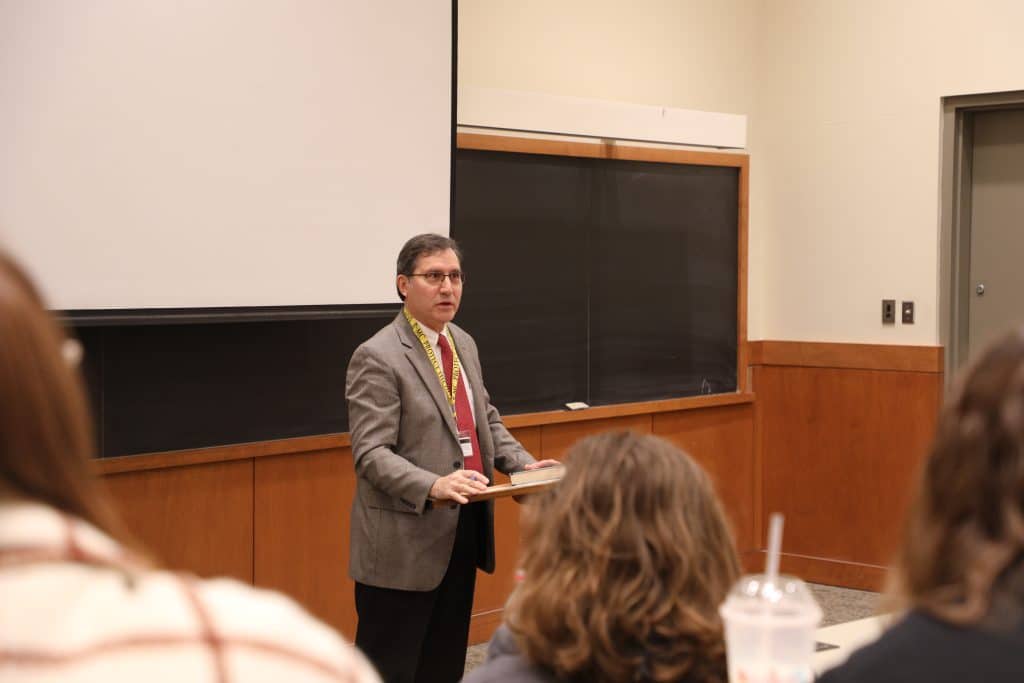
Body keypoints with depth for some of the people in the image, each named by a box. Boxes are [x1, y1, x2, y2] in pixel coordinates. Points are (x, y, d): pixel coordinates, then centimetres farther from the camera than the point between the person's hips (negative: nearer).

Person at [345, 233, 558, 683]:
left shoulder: (464, 345, 12)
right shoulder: (378, 358, -14)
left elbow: (486, 420, 20)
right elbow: (371, 453, -20)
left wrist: (523, 464, 2)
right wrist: (433, 486, -34)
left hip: (464, 532, 8)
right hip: (404, 543, -8)